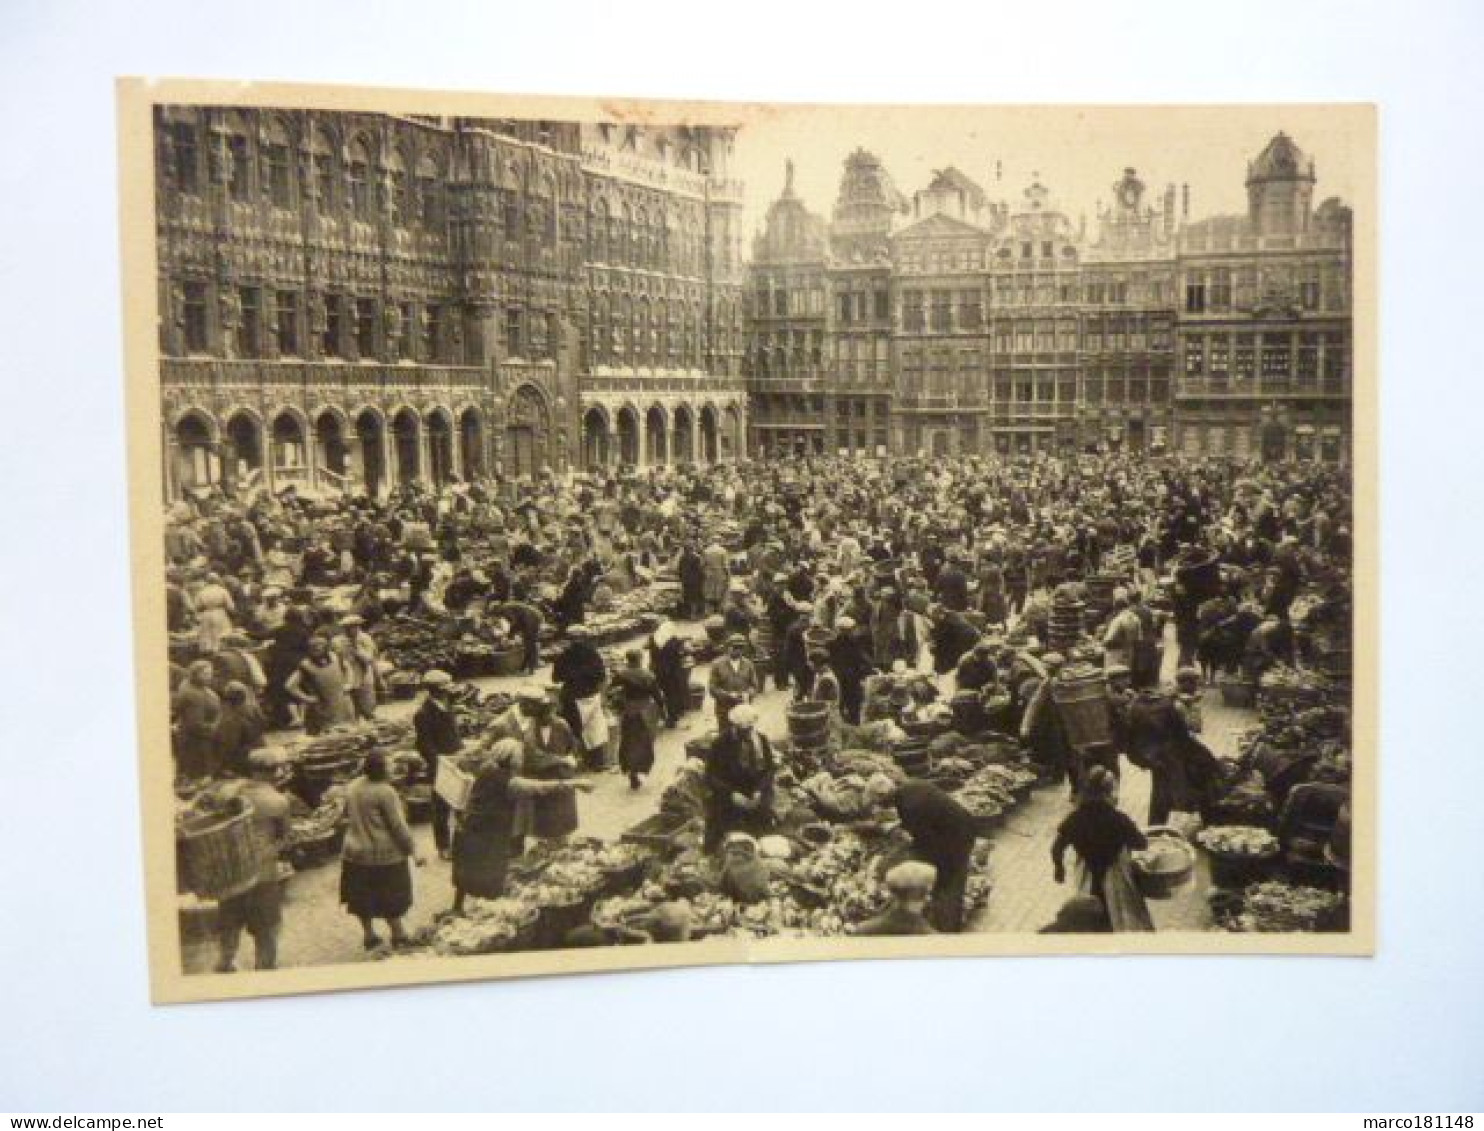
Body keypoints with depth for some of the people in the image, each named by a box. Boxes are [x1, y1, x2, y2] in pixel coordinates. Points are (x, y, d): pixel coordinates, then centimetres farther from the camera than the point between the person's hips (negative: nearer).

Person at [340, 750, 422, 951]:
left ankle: (369, 935, 28)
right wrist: (413, 851, -14)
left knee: (363, 896, 17)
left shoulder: (352, 787, -2)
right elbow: (399, 825, -20)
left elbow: (347, 814, 12)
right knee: (391, 896, 10)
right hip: (385, 854, -6)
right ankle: (397, 934, 20)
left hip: (356, 853, 6)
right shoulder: (385, 792, -22)